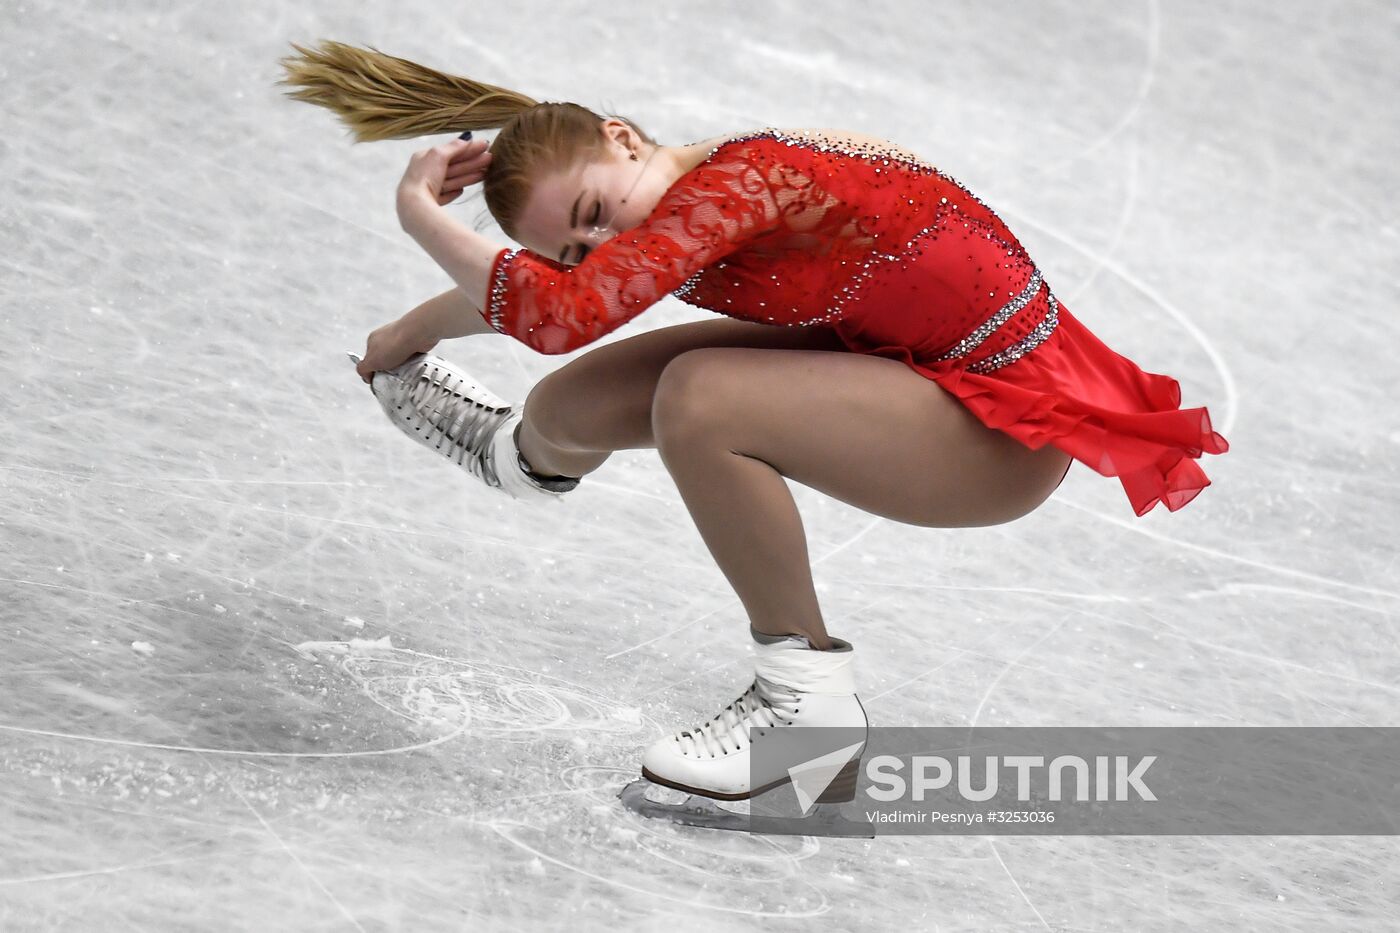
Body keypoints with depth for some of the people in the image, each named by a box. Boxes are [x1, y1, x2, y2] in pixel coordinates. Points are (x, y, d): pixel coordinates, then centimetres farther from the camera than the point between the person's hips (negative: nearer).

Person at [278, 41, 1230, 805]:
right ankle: (527, 450, 51)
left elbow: (560, 318, -40)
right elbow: (535, 289, 18)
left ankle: (809, 699, -15)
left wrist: (422, 213, -29)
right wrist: (409, 332, 23)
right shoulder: (693, 220, -3)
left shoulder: (740, 179, -29)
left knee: (697, 396, -31)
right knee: (579, 405, 10)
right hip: (896, 352, 9)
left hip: (1002, 426, -9)